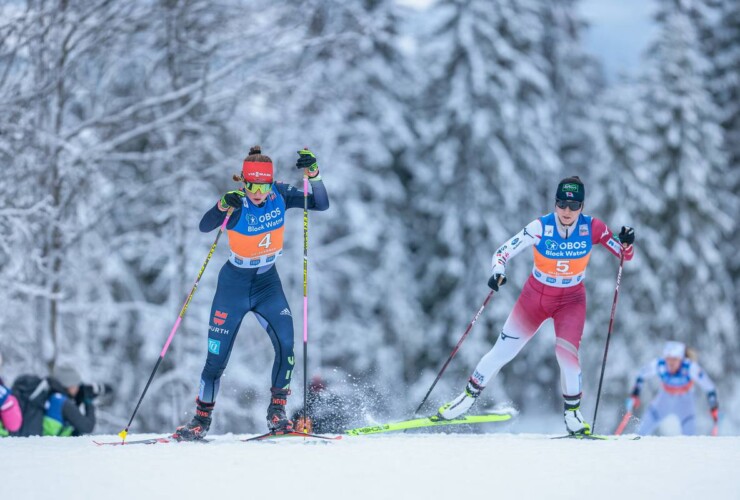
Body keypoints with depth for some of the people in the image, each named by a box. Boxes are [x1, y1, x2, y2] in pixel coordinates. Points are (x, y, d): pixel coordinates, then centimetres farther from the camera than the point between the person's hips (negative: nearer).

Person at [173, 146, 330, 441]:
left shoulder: (280, 196, -12)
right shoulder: (237, 203, -20)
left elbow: (322, 204, -15)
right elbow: (204, 227, -33)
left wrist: (313, 174, -31)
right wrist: (223, 206, -52)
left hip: (267, 283, 2)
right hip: (235, 284, -2)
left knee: (286, 342, -20)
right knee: (217, 357, 0)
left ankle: (276, 412, -7)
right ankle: (201, 419, 18)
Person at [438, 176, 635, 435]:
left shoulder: (592, 228, -17)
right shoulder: (540, 227, -20)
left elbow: (625, 255, -12)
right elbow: (503, 252, -17)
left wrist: (626, 242, -35)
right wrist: (498, 272, -38)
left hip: (571, 300, 0)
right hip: (535, 296, 0)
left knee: (566, 353, -21)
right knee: (503, 351, 4)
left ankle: (573, 412, 0)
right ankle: (468, 397, 22)